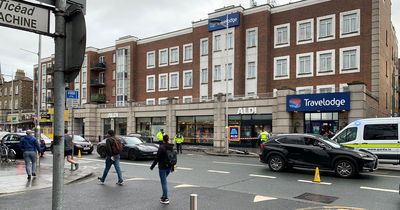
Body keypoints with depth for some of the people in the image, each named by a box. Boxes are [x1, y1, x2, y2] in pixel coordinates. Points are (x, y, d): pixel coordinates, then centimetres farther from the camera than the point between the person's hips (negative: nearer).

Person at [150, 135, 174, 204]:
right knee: (164, 181, 22)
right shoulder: (171, 147, 4)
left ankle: (166, 199, 3)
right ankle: (164, 196, 27)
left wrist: (152, 166, -6)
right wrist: (172, 167, 23)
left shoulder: (161, 147, -16)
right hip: (169, 167, 7)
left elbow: (157, 158, -16)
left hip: (162, 167, -7)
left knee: (164, 182, -1)